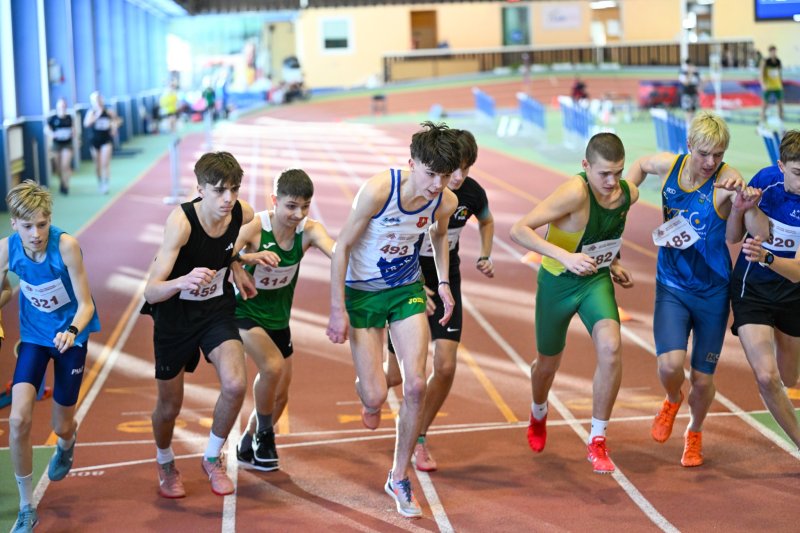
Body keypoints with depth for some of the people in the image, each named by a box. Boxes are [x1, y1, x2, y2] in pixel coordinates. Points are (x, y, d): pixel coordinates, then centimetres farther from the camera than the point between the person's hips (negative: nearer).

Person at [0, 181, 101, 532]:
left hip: (70, 336, -2)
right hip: (33, 335, 2)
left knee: (61, 426, 10)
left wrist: (72, 331, -41)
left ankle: (67, 443, 52)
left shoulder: (66, 245, -27)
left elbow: (85, 304, -22)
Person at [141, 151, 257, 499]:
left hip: (217, 309, 3)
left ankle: (213, 459, 7)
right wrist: (183, 281, -54)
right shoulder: (181, 221, -30)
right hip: (174, 313, -3)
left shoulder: (243, 213, -15)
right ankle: (165, 463, 44)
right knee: (170, 406, 9)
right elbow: (151, 292, -36)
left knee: (235, 385, -21)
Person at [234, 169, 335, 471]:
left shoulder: (309, 230, -15)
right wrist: (250, 257, -51)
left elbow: (336, 251, -33)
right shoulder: (255, 226, -23)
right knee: (273, 366, -28)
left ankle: (248, 446, 36)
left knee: (279, 395, 11)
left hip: (279, 318, 5)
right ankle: (264, 434, -2)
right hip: (246, 312, -5)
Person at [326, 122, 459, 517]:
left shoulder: (446, 202, -14)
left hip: (408, 290, 3)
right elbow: (342, 247, -18)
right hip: (362, 292, -3)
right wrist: (337, 309, -16)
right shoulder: (377, 191, -28)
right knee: (375, 396, -5)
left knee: (416, 385, -7)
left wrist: (444, 282, 5)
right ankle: (368, 400, 38)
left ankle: (399, 478, 12)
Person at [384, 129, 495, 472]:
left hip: (446, 283, 3)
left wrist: (485, 256, 1)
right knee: (395, 376, 1)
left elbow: (486, 221, 15)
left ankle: (418, 439, 13)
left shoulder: (472, 192, -10)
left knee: (445, 367, -9)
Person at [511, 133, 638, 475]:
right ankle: (538, 415, 53)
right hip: (558, 283, -3)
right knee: (548, 363, 16)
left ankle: (597, 441, -8)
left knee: (610, 347, -23)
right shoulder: (575, 193, -30)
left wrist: (612, 262, 7)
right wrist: (565, 256, -45)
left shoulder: (629, 194, -10)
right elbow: (518, 230, -36)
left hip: (597, 280, 3)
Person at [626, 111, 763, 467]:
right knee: (670, 363, -19)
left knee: (702, 378, 7)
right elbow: (641, 164, 17)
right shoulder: (668, 165, -9)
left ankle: (694, 433, 39)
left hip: (712, 290, -1)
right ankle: (673, 400, 19)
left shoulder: (726, 179, -20)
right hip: (671, 286, 2)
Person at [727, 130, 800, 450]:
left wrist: (766, 257, -46)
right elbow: (732, 237, -6)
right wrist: (740, 204, -25)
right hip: (752, 291, 0)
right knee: (767, 376, -17)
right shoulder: (765, 179, -15)